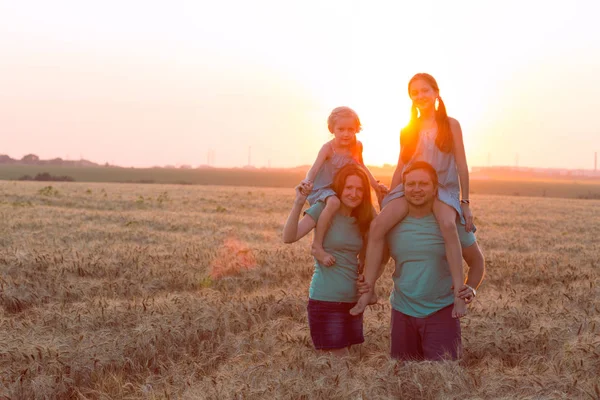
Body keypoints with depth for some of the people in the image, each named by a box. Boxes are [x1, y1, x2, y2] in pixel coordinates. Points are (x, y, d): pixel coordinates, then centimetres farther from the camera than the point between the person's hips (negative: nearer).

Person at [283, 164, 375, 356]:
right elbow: (289, 237, -20)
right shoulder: (323, 210, -9)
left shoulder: (361, 219, 10)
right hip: (326, 299, -6)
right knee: (340, 359, -5)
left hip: (352, 300, 6)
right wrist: (298, 203, -31)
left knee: (345, 354, 13)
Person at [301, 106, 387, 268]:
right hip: (322, 189, -7)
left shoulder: (357, 146, 0)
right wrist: (307, 181, -51)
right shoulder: (328, 148, -19)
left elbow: (361, 167, 18)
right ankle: (317, 246, -38)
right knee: (333, 202, -40)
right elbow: (315, 168, -30)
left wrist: (376, 185, 21)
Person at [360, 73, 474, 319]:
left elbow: (462, 166, 2)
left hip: (443, 188, -3)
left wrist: (465, 203, -3)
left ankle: (459, 293, -39)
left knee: (448, 225, -38)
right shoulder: (408, 131, 13)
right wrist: (389, 202, 14)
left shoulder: (450, 125, 5)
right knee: (378, 225, -25)